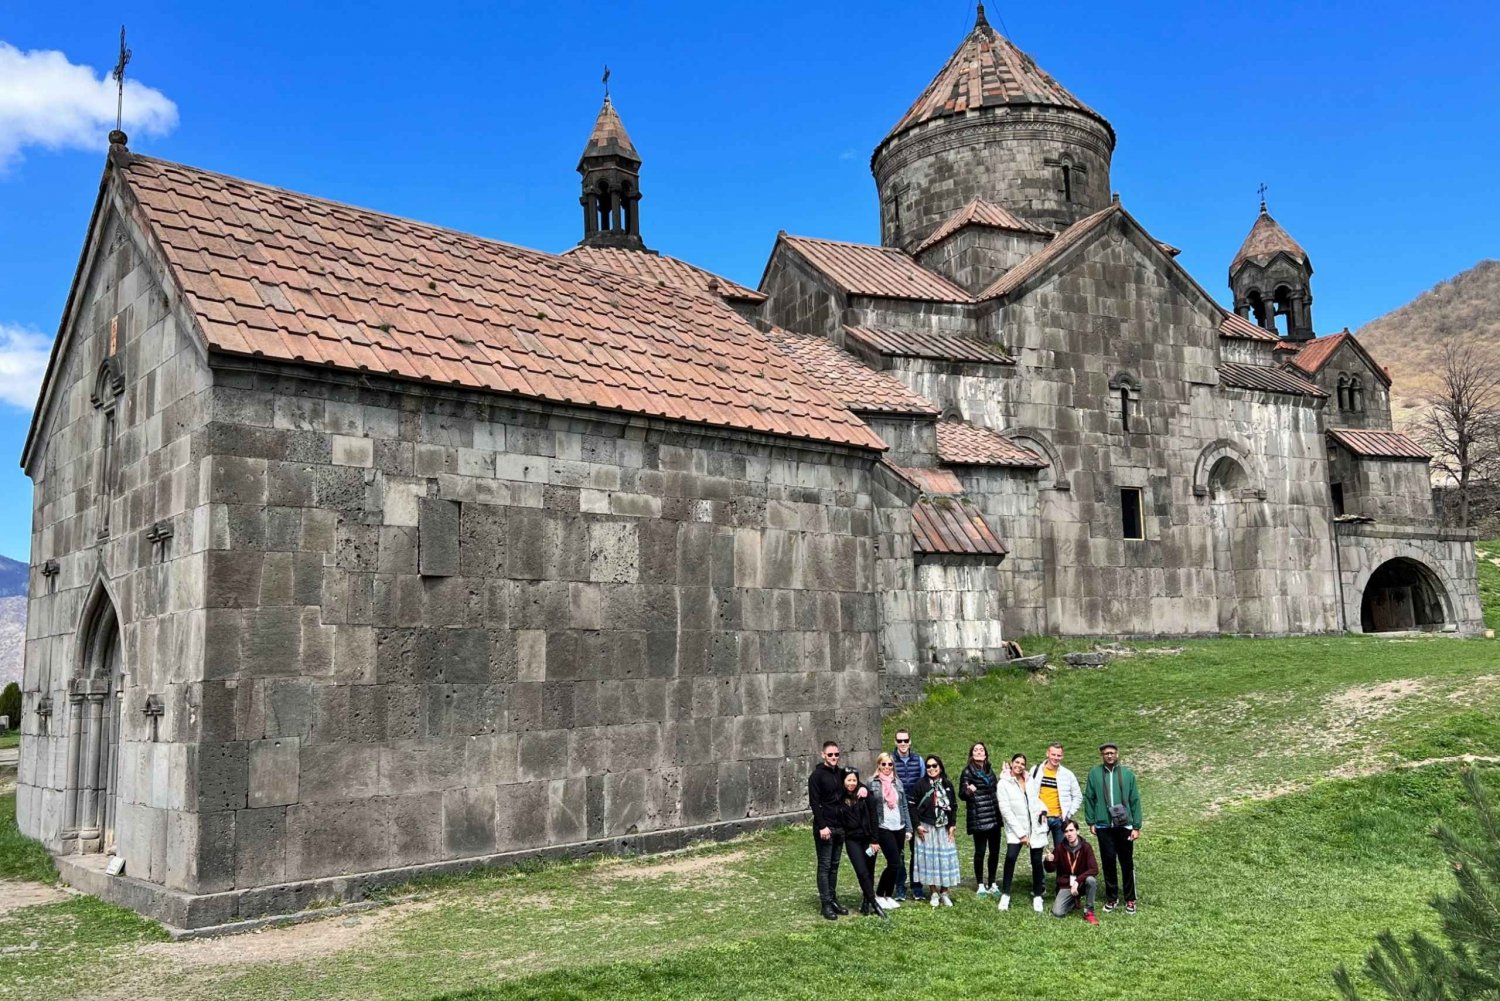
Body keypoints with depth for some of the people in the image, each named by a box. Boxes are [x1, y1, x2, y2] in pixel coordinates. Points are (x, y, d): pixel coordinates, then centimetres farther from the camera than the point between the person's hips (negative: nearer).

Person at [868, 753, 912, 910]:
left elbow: (904, 807, 12)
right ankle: (879, 895, 6)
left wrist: (908, 828, 7)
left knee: (896, 864, 7)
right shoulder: (872, 784, -4)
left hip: (899, 828, 5)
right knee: (895, 863, -10)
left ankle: (889, 896, 20)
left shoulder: (898, 782, 10)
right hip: (883, 829, -5)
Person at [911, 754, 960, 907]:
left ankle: (944, 893, 14)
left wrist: (952, 825, 2)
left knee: (946, 858, 2)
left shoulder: (947, 785, 4)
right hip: (926, 828, -2)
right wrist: (918, 825, -9)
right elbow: (913, 806, -4)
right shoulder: (921, 785, -5)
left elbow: (954, 806, 9)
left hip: (944, 828, 3)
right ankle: (933, 893, 12)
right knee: (929, 858, 1)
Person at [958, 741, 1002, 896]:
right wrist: (968, 790, -28)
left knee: (994, 851, 8)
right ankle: (980, 885, 10)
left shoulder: (989, 769, 13)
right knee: (980, 851, -1)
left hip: (994, 817, 6)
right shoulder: (968, 771, -6)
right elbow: (961, 795, -9)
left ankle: (992, 883, 20)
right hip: (978, 818, -6)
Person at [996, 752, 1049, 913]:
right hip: (1016, 828, -4)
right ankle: (1005, 895, -11)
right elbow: (1006, 810, -10)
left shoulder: (1030, 780, 8)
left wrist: (1043, 810, -3)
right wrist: (1021, 834, -13)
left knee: (1036, 861, 3)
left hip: (1036, 827, 4)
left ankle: (1037, 896, 19)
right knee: (1010, 856, -22)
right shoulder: (1004, 783, -6)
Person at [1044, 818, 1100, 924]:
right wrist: (1049, 861, -23)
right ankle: (1073, 901, 15)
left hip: (1082, 883, -1)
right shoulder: (1060, 848, -8)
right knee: (1057, 913, -19)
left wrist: (1078, 881, -32)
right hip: (1066, 885, 1)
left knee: (1091, 880, -36)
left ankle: (1088, 912, -14)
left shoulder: (1085, 846, -14)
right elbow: (1050, 870, 0)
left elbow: (1094, 870, -22)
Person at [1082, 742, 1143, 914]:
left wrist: (1136, 826, 0)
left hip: (1124, 825, 0)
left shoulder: (1127, 774, 1)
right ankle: (1111, 898, 20)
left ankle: (1130, 900, 17)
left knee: (1127, 863, 6)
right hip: (1104, 826, 0)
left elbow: (1135, 800, 3)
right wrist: (1091, 822, 1)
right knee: (1108, 862, 7)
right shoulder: (1094, 774, 1)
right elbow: (1089, 798, 4)